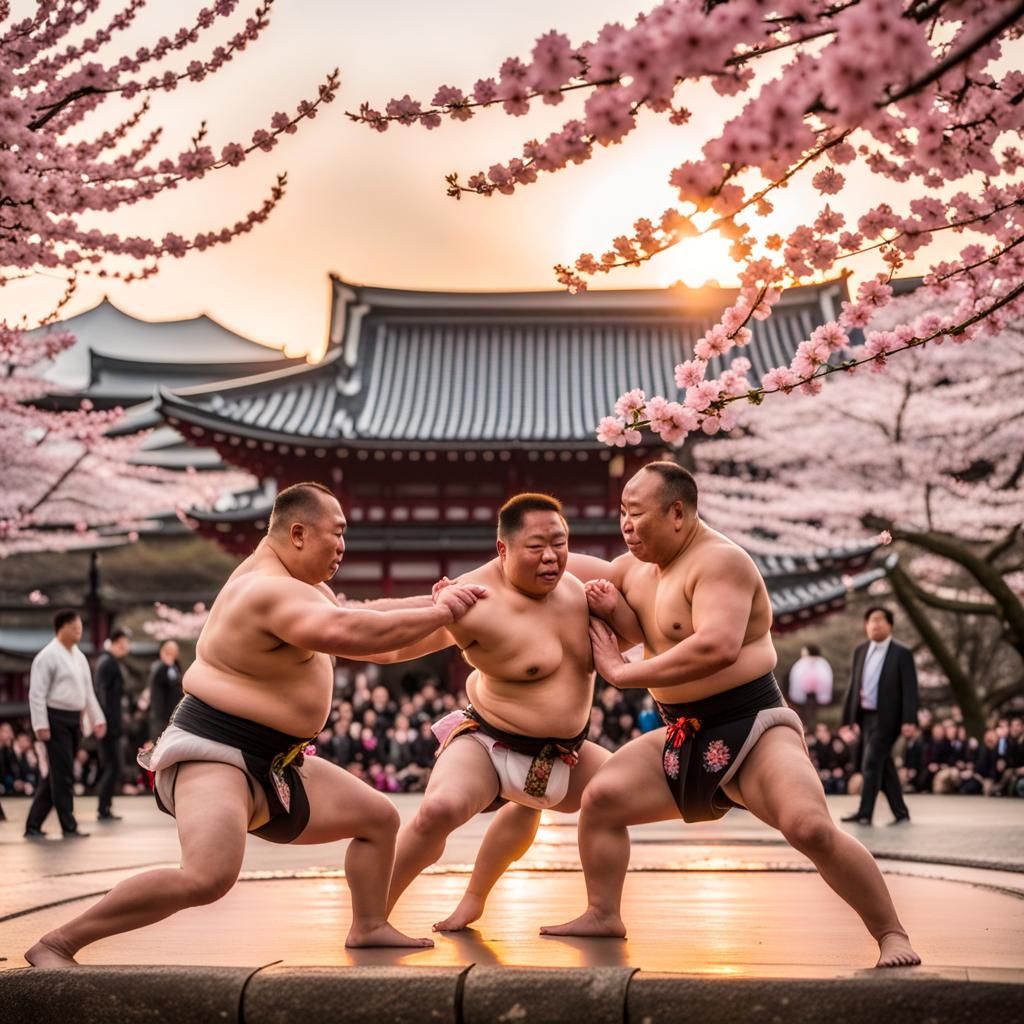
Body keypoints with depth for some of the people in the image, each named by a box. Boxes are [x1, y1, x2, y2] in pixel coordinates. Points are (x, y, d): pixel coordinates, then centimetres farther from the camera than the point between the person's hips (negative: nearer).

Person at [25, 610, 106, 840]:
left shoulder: (79, 657, 13)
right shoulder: (48, 656, -11)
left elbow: (88, 691, 19)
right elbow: (37, 693, -13)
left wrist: (97, 719, 14)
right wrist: (41, 725, -18)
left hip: (74, 719, 8)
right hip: (56, 718, -8)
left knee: (57, 775, 10)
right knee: (63, 775, -5)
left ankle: (33, 825, 17)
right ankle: (69, 827, 3)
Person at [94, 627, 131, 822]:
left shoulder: (106, 661, 16)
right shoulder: (110, 662, -14)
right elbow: (104, 693, -19)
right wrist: (111, 722, -22)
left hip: (107, 723, 10)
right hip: (111, 722, -10)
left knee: (108, 767, 13)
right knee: (113, 767, -7)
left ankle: (104, 808, 17)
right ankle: (104, 809, -7)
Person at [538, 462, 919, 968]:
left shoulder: (720, 561, -18)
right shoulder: (637, 566, 10)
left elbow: (718, 646, -33)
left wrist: (622, 672, -25)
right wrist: (608, 605, 0)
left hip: (751, 727, -8)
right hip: (683, 738, 9)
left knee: (811, 828, -26)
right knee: (601, 797, 1)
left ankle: (892, 935, -14)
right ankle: (603, 915, 16)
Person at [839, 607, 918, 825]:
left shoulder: (902, 653, -5)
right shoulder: (860, 651, 11)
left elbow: (910, 689, -10)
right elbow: (853, 685, 14)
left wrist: (909, 721, -18)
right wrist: (848, 717, 11)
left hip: (886, 717, -6)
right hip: (865, 716, 6)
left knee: (871, 763, -12)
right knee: (883, 766, 10)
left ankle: (865, 813, -10)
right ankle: (900, 812, 18)